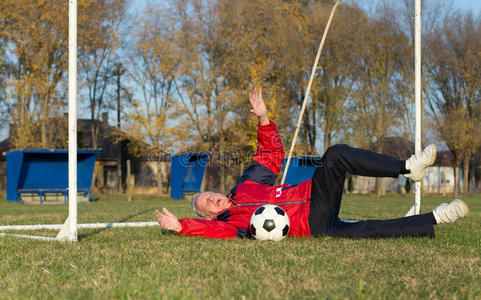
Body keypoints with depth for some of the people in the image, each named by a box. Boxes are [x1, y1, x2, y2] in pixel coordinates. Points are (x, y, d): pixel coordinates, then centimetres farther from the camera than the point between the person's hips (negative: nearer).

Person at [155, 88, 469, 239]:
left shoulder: (247, 183, 19)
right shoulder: (230, 221, -1)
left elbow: (271, 153, 20)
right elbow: (216, 230, -25)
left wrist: (263, 118, 8)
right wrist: (180, 226, -36)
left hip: (312, 194, 6)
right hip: (313, 225, -6)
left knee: (336, 155, -19)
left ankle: (408, 167, -18)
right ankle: (433, 220, -26)